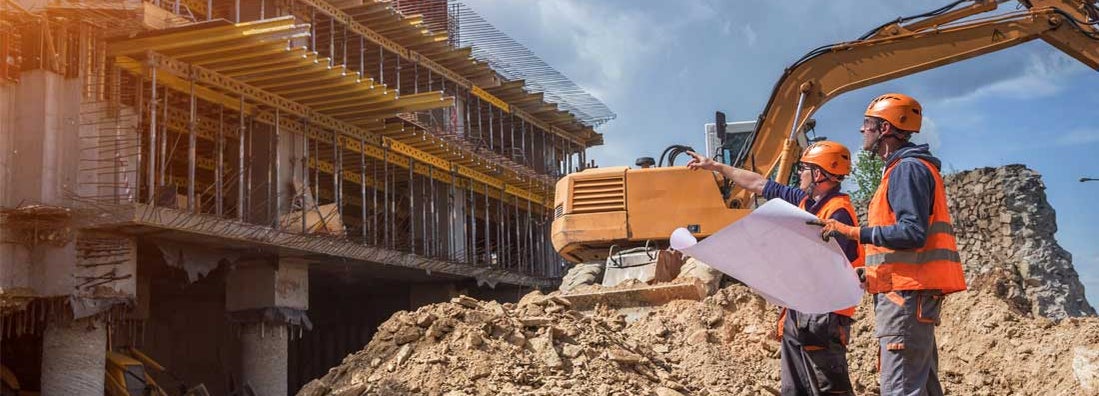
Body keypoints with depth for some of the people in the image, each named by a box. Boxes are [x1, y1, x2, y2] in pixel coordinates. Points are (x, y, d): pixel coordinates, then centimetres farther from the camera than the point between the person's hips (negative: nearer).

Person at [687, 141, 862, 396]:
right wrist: (715, 166, 25)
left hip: (824, 315, -10)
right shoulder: (804, 201, 12)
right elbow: (759, 184, 20)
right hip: (797, 311, 10)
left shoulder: (838, 212, -15)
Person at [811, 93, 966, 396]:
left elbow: (913, 232, -22)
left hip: (907, 295, -11)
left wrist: (854, 232, -19)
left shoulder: (907, 168, -11)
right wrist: (874, 274, 16)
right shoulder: (905, 168, 22)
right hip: (912, 294, 11)